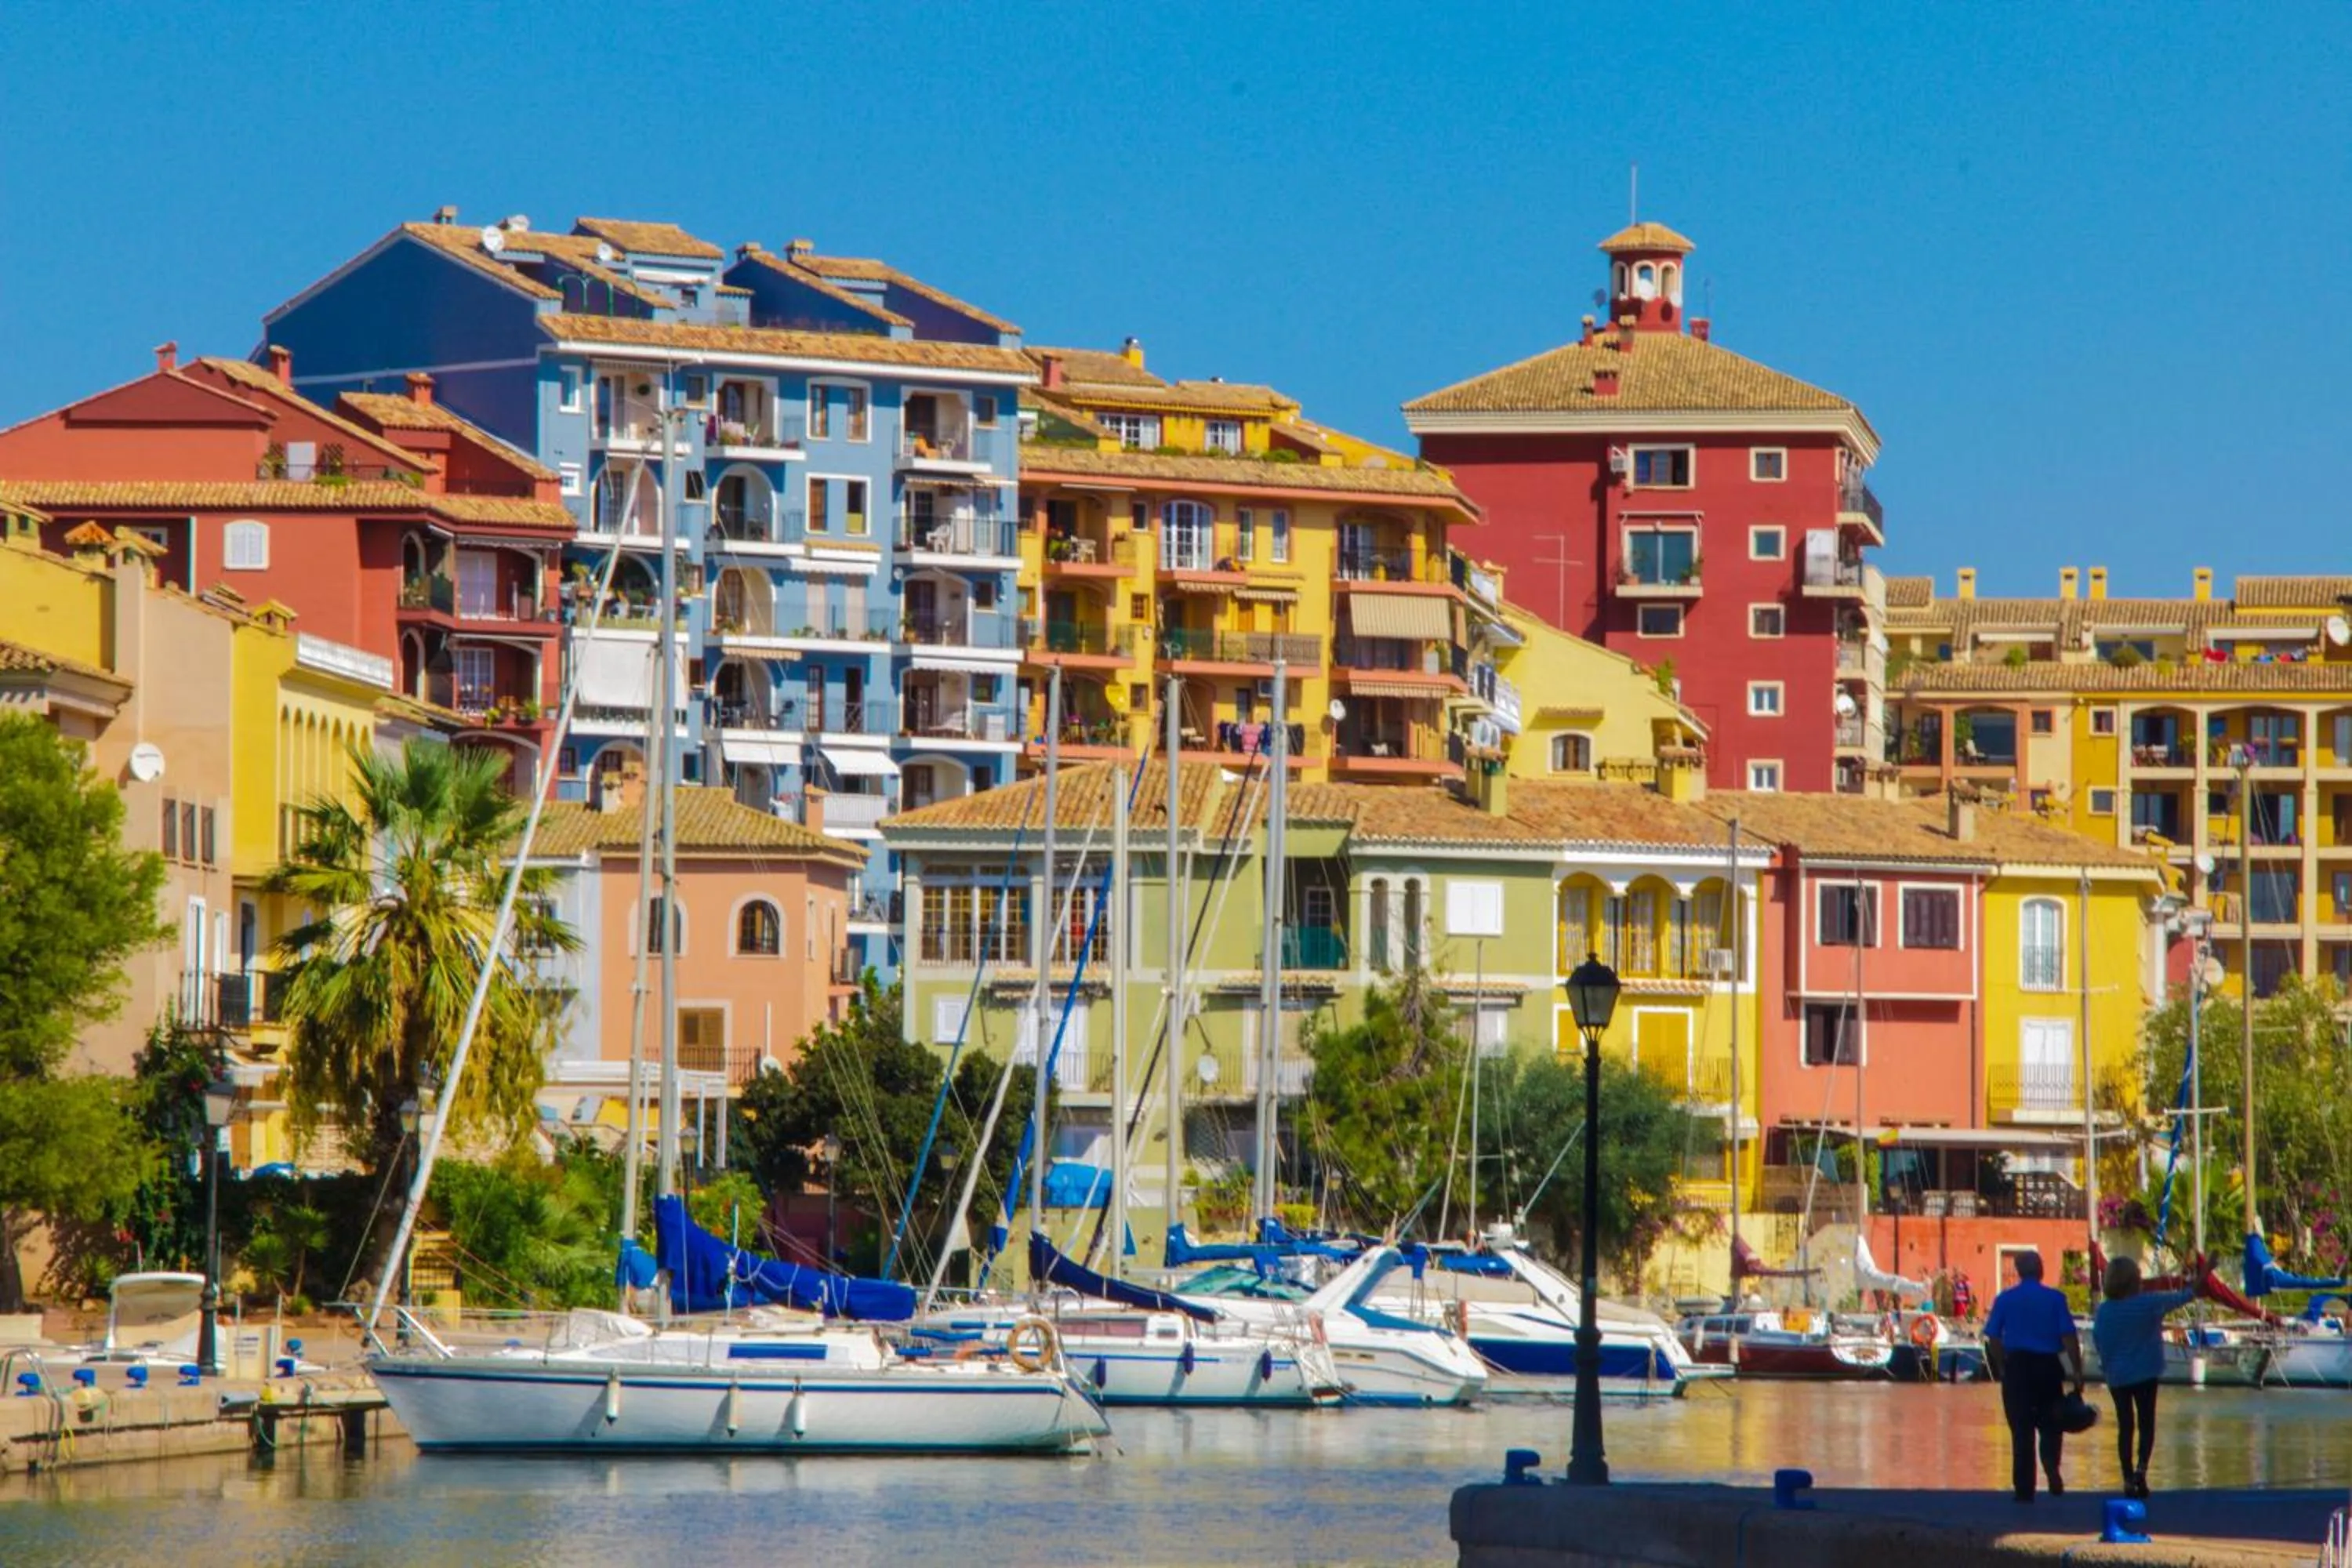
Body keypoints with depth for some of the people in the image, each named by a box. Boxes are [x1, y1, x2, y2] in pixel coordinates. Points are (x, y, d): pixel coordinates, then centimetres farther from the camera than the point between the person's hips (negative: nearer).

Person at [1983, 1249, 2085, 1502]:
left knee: (2021, 1430, 5)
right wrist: (2077, 1372, -3)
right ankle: (2052, 1467, -15)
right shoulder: (2055, 1299, -3)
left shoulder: (2005, 1299, 2)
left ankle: (2024, 1489, 4)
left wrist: (2002, 1368, 12)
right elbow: (2068, 1337, -7)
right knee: (2050, 1425, 13)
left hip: (2017, 1367, 1)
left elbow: (1993, 1338, 2)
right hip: (2048, 1366, -1)